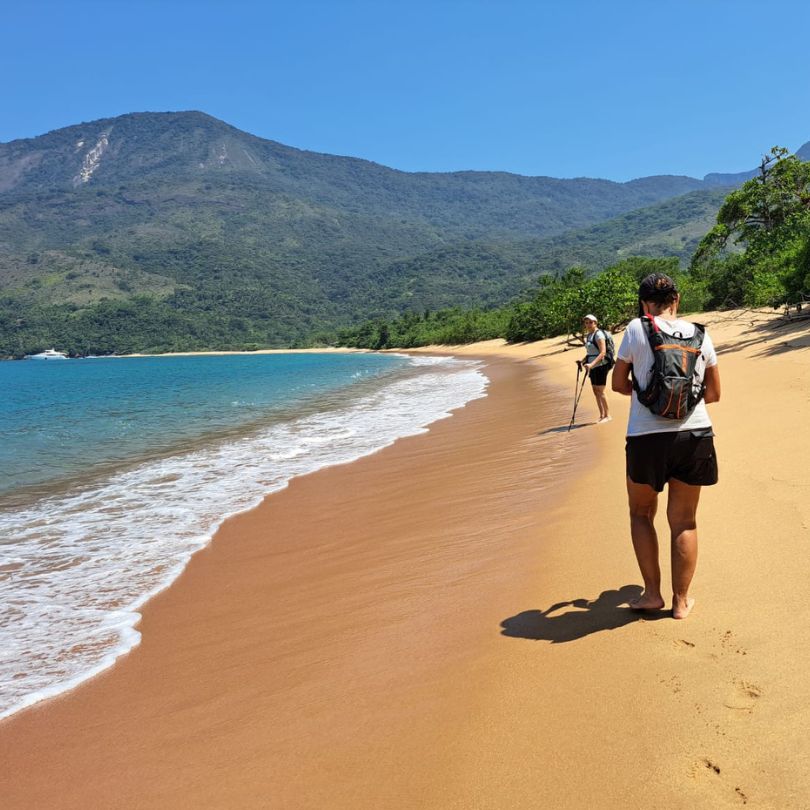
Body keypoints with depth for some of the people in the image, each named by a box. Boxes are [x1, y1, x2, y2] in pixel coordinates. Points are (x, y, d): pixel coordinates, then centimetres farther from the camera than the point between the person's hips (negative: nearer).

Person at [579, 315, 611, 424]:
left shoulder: (598, 334, -13)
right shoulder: (588, 335, 14)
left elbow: (603, 352, -21)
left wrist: (591, 364, -29)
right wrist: (583, 361, 4)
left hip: (600, 366, -9)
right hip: (593, 367, 9)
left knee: (600, 391, -5)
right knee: (595, 391, 10)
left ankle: (608, 415, 5)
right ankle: (602, 415, 18)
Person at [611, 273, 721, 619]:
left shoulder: (637, 329, -4)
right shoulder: (699, 335, 6)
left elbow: (618, 384, 2)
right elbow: (713, 393, 12)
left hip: (647, 437, -3)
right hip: (695, 435, 3)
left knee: (641, 513, 17)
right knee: (684, 520, 12)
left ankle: (652, 593, 17)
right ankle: (681, 600, 21)